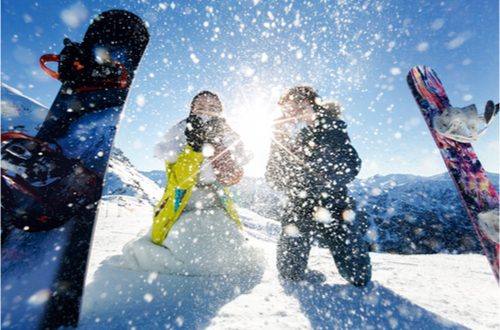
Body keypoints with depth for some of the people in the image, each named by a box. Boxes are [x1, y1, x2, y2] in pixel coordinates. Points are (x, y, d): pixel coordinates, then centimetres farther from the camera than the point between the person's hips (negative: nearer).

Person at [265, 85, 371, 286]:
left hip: (335, 205, 1)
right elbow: (272, 178, -4)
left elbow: (353, 165, -8)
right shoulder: (281, 135, -3)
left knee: (359, 277, 10)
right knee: (290, 274, 5)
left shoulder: (332, 128, -5)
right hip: (299, 208, 1)